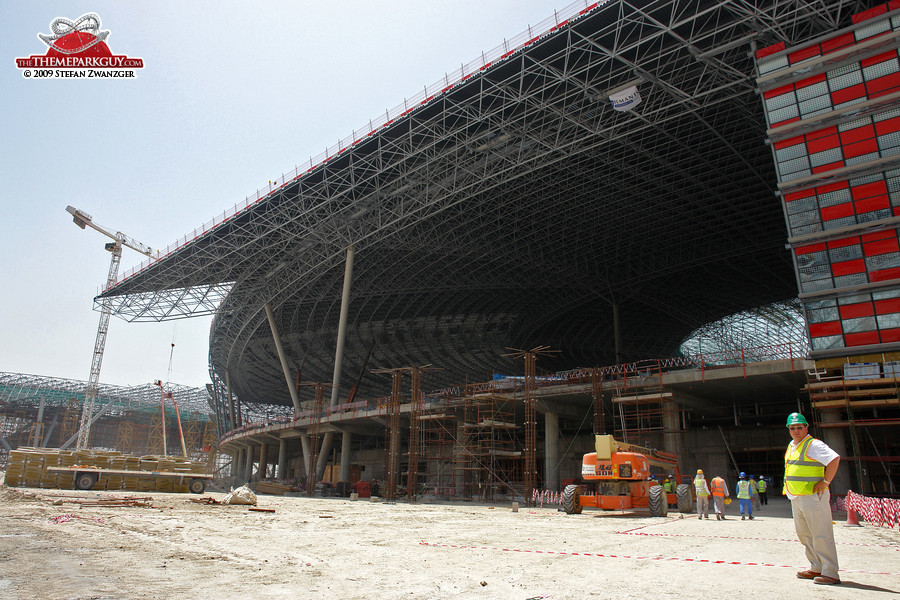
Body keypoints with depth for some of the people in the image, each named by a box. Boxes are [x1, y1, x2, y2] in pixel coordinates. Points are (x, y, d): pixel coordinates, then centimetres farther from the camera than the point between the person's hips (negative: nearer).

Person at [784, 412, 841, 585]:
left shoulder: (813, 445, -10)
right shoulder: (791, 446, 16)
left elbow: (834, 458, -23)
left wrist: (825, 481, -21)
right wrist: (789, 489, 20)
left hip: (813, 496, -9)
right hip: (796, 498, 9)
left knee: (821, 535, -7)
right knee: (804, 534, 15)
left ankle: (830, 573, -1)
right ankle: (816, 568, 25)